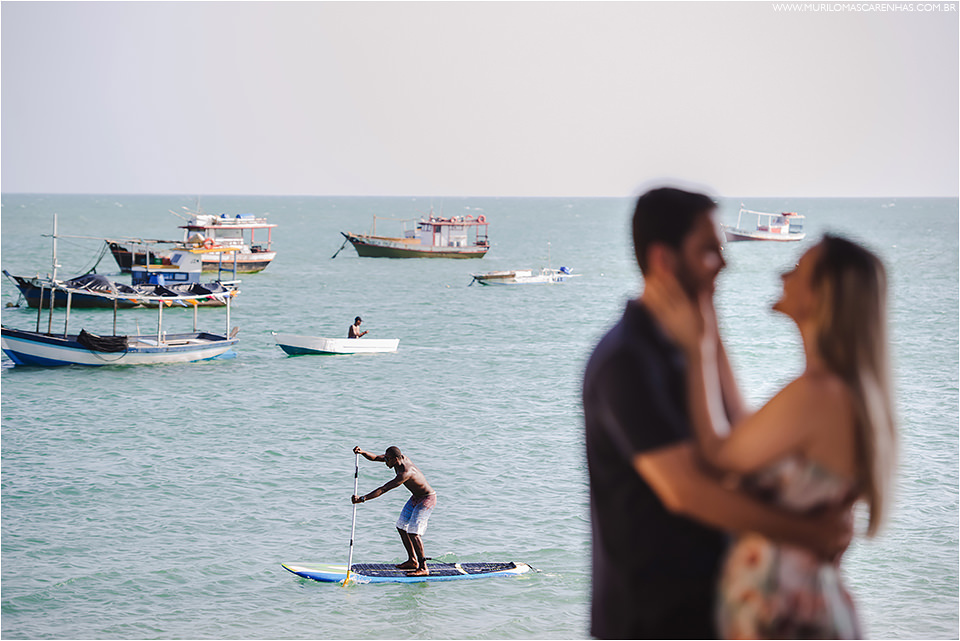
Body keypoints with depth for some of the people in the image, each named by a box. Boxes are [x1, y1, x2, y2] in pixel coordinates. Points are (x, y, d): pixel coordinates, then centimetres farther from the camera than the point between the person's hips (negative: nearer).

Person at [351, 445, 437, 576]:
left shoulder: (406, 473, -35)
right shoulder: (400, 457, -8)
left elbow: (383, 489, -38)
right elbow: (375, 457, 1)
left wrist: (362, 499, -38)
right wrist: (362, 453, -19)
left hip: (427, 499, -10)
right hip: (415, 498, 10)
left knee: (413, 531, -18)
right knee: (401, 527, 12)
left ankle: (423, 568, -13)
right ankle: (412, 561, 23)